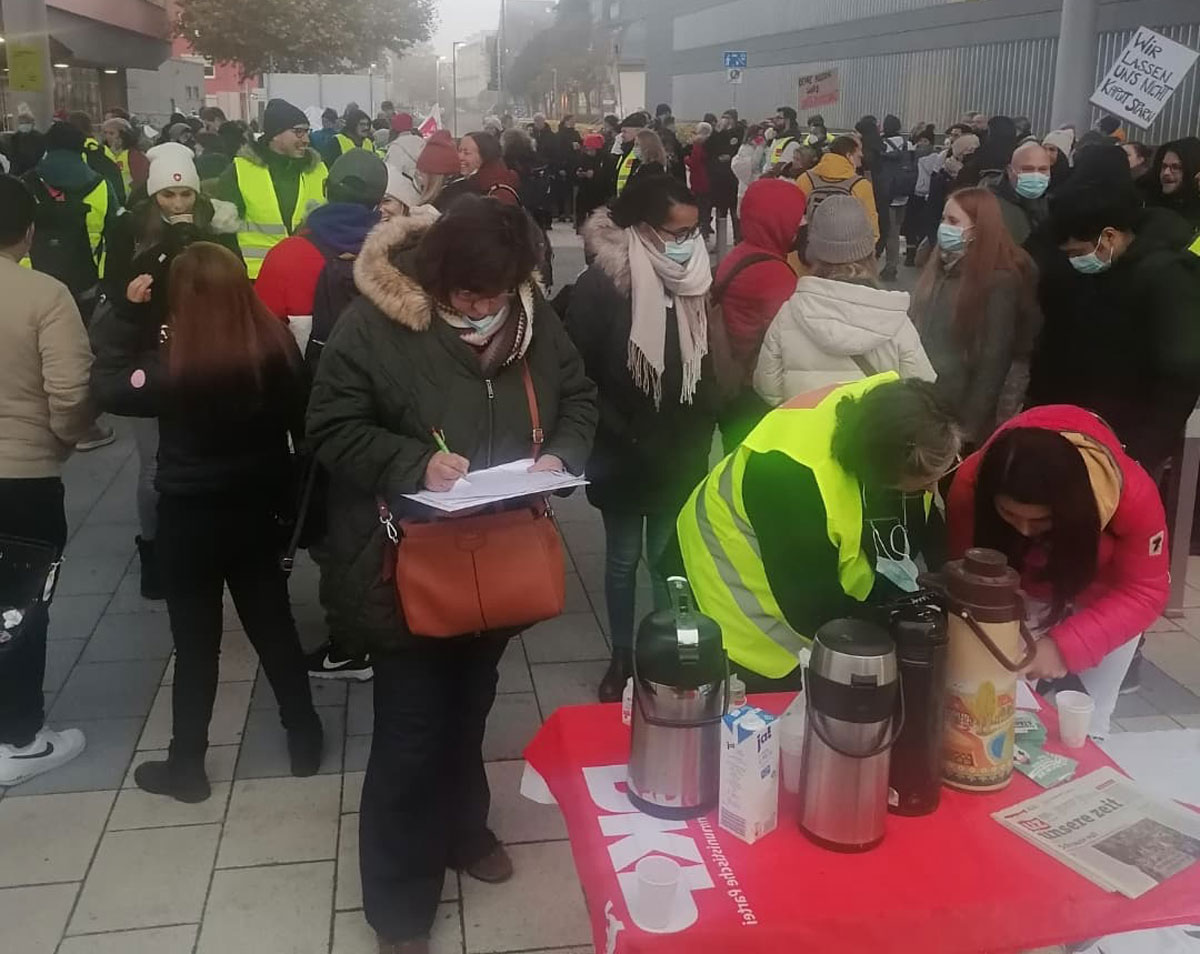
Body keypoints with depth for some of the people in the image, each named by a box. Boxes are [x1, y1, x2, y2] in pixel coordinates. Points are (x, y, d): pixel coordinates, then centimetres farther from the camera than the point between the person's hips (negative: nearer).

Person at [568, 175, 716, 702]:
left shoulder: (694, 279, -2)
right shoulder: (602, 283, -15)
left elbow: (709, 365, 6)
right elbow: (577, 375, -12)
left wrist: (700, 434, 1)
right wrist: (618, 436, -11)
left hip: (679, 452, 3)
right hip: (623, 455, -3)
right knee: (623, 558, 12)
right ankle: (621, 657, 27)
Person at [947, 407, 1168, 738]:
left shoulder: (1133, 494, -38)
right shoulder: (972, 484, -36)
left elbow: (1144, 592, -28)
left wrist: (1065, 647, -42)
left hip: (1106, 592, 0)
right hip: (1024, 589, 1)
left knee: (1087, 723, 5)